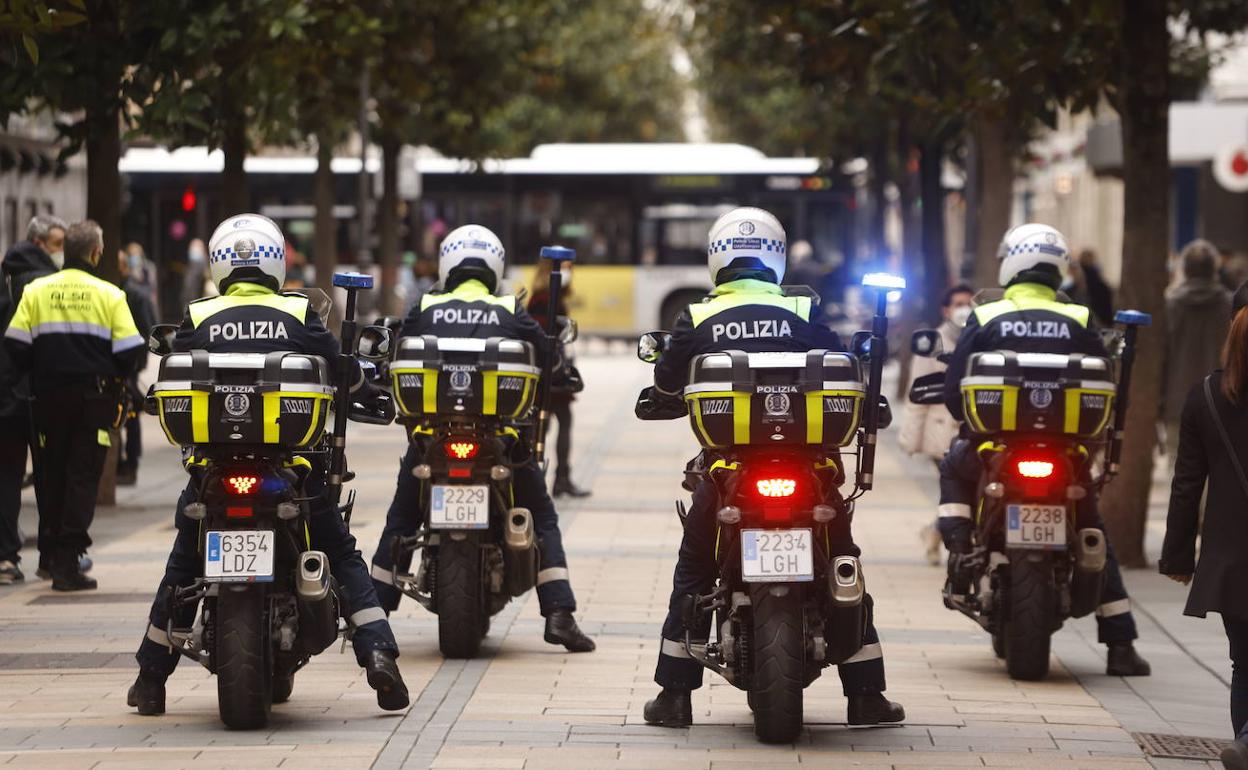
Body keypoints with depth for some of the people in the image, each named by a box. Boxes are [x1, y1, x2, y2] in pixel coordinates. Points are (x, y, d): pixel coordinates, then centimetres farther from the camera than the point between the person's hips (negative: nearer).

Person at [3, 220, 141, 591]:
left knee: (50, 475, 14)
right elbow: (128, 351, -5)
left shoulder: (36, 290, 0)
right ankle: (68, 561, -7)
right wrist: (115, 380, 13)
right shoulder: (109, 294, -4)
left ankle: (50, 553, 20)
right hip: (94, 395, -2)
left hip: (48, 395, 2)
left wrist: (36, 376, 11)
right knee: (83, 477, 0)